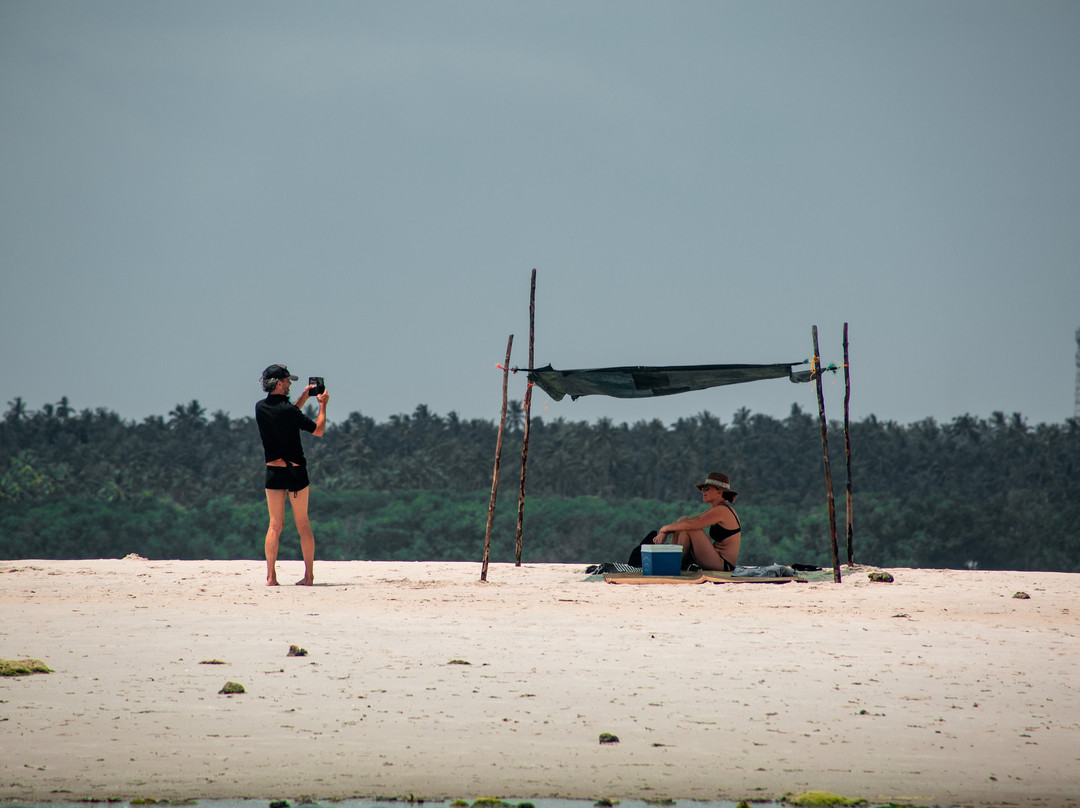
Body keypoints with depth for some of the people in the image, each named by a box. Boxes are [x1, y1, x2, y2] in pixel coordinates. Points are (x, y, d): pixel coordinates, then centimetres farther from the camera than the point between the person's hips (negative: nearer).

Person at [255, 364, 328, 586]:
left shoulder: (260, 408, 2)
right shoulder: (288, 410, -15)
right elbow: (318, 430, -7)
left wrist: (303, 398, 23)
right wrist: (322, 405, 4)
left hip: (273, 470, 4)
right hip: (295, 470, -4)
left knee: (275, 525, 5)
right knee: (303, 524, 6)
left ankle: (271, 576, -3)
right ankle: (309, 575, 7)